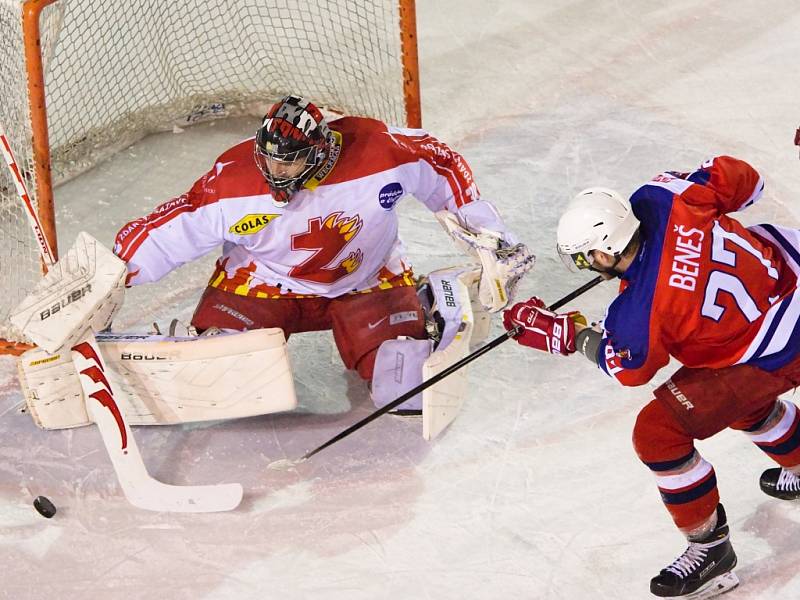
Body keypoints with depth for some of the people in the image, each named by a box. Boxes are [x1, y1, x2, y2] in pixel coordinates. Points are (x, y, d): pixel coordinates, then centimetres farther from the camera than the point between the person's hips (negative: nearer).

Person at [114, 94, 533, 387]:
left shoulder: (375, 149, -25)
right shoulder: (233, 178, -24)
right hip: (263, 283, 0)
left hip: (364, 280, 0)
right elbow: (165, 234, -17)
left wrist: (488, 236, -4)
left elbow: (442, 164, -8)